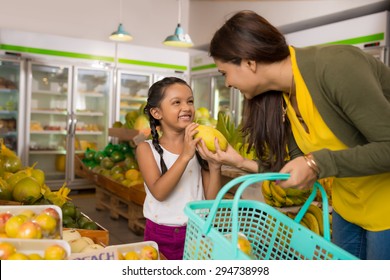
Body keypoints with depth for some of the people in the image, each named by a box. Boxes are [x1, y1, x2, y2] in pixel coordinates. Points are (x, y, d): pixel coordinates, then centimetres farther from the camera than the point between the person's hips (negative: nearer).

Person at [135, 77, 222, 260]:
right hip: (160, 234, -1)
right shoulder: (147, 148, -6)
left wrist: (215, 166, -19)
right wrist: (185, 156, -27)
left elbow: (212, 199, -3)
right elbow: (159, 192, -20)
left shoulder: (199, 147, -3)